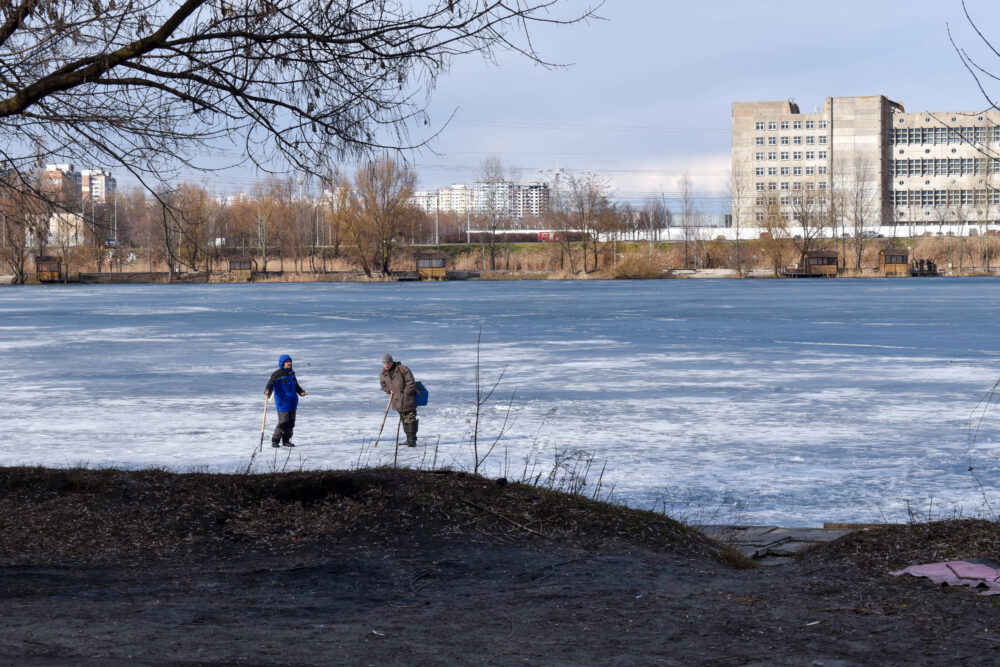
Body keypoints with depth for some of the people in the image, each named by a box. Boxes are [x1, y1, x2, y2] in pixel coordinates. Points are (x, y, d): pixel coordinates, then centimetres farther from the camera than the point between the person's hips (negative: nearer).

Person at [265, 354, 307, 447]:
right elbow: (271, 384, -17)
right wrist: (268, 391, -36)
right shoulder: (277, 374, -7)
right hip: (282, 403, -7)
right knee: (283, 422, -13)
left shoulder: (292, 373, 14)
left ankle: (286, 440, 20)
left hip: (292, 403, 7)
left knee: (291, 422, 9)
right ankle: (275, 440, -3)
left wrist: (301, 392, 12)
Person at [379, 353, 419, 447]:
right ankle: (408, 438, 19)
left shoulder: (402, 369, -16)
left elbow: (411, 383, -15)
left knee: (410, 418, -8)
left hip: (408, 399, -6)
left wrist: (405, 393, -16)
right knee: (404, 420, 11)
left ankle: (413, 439, -7)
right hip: (397, 400, 6)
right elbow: (383, 385, 20)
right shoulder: (383, 374, 4)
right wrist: (389, 390, 1)